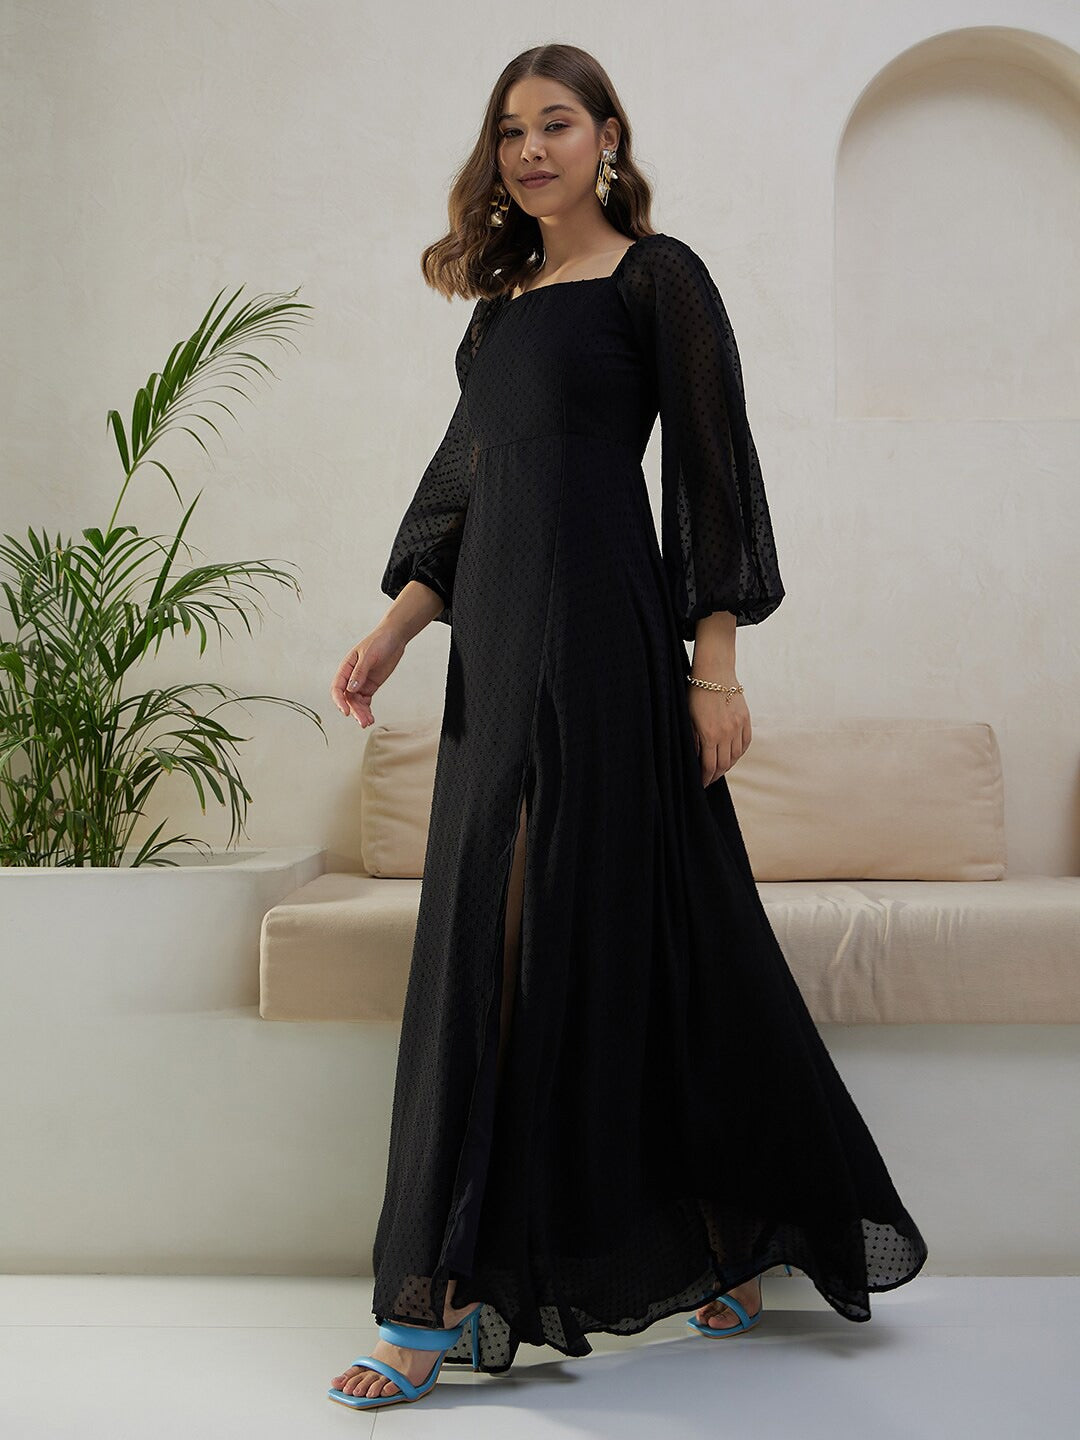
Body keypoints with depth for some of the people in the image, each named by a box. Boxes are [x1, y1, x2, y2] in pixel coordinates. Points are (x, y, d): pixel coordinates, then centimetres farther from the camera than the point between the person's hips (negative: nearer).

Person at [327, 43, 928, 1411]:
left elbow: (712, 472, -6)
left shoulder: (657, 278, 0)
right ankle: (457, 1296, 14)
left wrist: (716, 662, -12)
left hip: (603, 634, -7)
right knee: (485, 941, 5)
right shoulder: (500, 301, 19)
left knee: (602, 924, -7)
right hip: (497, 643, 7)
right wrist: (394, 629, 10)